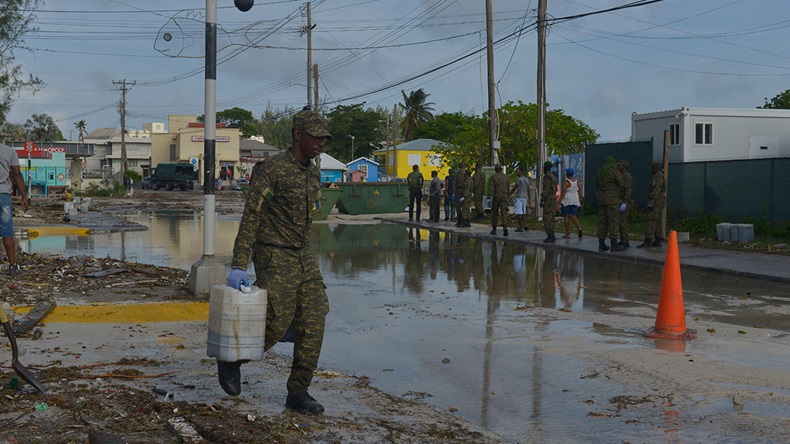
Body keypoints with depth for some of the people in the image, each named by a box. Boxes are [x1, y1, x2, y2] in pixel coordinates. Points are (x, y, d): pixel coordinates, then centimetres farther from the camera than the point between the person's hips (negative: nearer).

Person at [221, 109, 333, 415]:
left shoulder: (313, 174, 11)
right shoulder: (269, 170, -13)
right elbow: (250, 219, -16)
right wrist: (238, 266, -21)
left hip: (303, 259, 7)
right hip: (273, 259, -7)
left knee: (313, 325, -3)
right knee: (276, 326, -6)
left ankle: (298, 393, 5)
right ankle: (231, 358, 21)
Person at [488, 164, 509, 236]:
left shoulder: (493, 177, -2)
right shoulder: (506, 177, 10)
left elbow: (491, 188, -12)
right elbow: (508, 189, 14)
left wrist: (491, 197, -15)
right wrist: (507, 197, 27)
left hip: (496, 197, -2)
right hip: (504, 197, 2)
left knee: (494, 213, 13)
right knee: (504, 213, -7)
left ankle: (494, 229, 21)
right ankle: (505, 228, -28)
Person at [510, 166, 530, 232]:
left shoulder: (519, 180, -11)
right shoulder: (526, 179, 14)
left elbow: (514, 189, -7)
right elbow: (528, 190, 15)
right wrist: (529, 199, 18)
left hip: (519, 197, -9)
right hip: (525, 197, 9)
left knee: (519, 213, -8)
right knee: (523, 213, 14)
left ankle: (521, 227, -12)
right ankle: (525, 226, 7)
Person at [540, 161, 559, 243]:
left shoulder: (547, 176, -14)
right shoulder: (553, 176, 17)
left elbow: (546, 189, -19)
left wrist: (542, 200, -18)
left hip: (548, 199, -10)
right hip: (553, 199, 10)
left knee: (547, 219, -10)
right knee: (550, 218, 11)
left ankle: (551, 236, -13)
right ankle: (550, 236, 12)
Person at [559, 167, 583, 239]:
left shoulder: (565, 182, -11)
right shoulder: (577, 182, 6)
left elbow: (563, 194, -15)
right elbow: (580, 193, 8)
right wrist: (580, 203, 16)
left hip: (567, 201, -5)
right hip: (575, 201, 5)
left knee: (566, 217, 3)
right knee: (573, 216, 10)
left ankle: (567, 234, 5)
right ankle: (579, 228, -14)